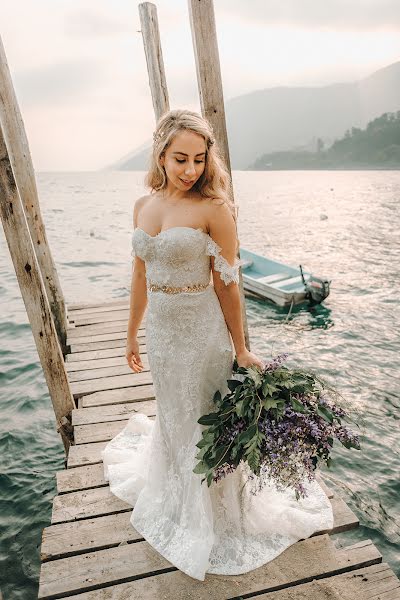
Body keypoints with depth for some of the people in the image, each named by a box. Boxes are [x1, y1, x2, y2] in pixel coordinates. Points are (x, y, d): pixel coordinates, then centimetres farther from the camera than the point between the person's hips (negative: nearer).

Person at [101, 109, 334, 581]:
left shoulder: (213, 209, -14)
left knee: (203, 421, 12)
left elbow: (226, 285, -12)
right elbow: (140, 276, 9)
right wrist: (132, 334, 14)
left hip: (201, 333, -5)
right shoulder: (143, 206, 3)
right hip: (160, 331, 5)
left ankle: (213, 518, 40)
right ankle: (176, 497, 53)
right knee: (172, 416, 23)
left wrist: (240, 349, -8)